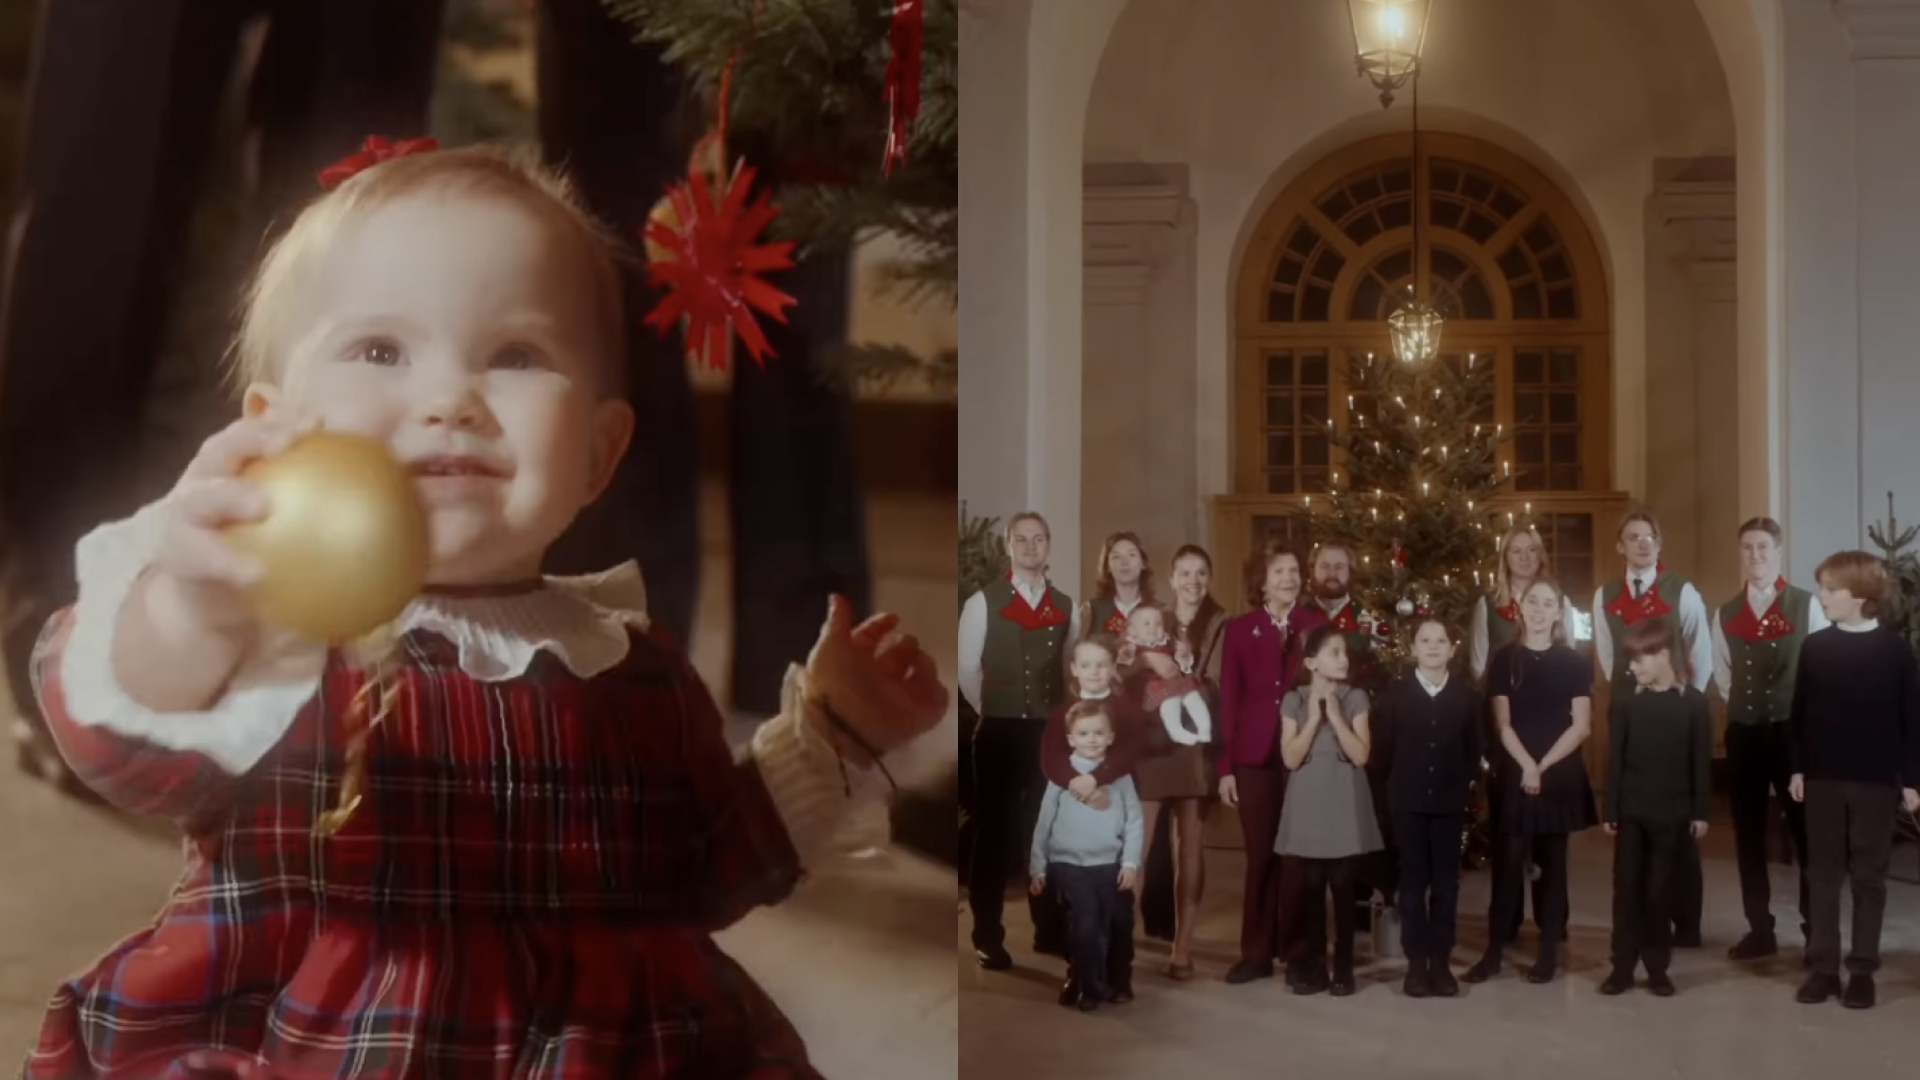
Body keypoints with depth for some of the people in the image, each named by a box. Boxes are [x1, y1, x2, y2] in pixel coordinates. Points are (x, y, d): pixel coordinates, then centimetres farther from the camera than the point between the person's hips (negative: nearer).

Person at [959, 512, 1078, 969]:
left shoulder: (1064, 604, 8)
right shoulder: (983, 602, -4)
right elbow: (967, 669, -2)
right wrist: (993, 712, 2)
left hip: (1051, 732, 4)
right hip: (1000, 732, -4)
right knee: (994, 833, 0)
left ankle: (1048, 929, 21)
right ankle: (988, 938, 7)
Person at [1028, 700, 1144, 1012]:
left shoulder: (1120, 774, 3)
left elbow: (1134, 821, 2)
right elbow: (1044, 824, 4)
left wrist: (1131, 862, -6)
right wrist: (1038, 868, 5)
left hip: (1111, 864, 2)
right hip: (1070, 864, -2)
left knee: (1120, 925, 8)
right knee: (1086, 925, -13)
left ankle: (1119, 983, 28)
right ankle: (1090, 986, 1)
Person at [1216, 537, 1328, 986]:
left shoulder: (1317, 625, 4)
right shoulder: (1239, 630, 6)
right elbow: (1229, 700, 3)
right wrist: (1225, 766, -2)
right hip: (1255, 758, 1)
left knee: (1298, 854, 3)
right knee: (1260, 856, 5)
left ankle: (1297, 952, 12)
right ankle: (1256, 952, 13)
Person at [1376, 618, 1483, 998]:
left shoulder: (1468, 696, 4)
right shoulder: (1396, 693, 2)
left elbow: (1476, 749, 7)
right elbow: (1383, 747, 3)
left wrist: (1464, 783, -1)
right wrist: (1397, 785, 0)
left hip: (1450, 801, 1)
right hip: (1408, 801, -1)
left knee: (1445, 883, 5)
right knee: (1412, 882, 3)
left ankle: (1441, 962, 11)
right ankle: (1416, 962, 7)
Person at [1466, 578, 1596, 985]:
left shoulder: (1574, 663, 2)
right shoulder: (1504, 660, 3)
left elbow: (1581, 726, -2)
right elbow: (1502, 724, -1)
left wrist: (1544, 766, -10)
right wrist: (1527, 766, -14)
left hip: (1561, 776, 0)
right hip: (1515, 774, 0)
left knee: (1553, 863, 6)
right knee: (1509, 862, -4)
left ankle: (1549, 952, 11)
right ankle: (1493, 951, 0)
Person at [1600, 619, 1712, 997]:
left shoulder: (1694, 703, -1)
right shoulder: (1624, 704, 3)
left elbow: (1701, 761, 0)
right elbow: (1614, 760, 3)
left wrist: (1700, 811, -2)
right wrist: (1610, 810, -1)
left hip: (1671, 812, -1)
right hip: (1631, 810, 1)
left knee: (1659, 890, 4)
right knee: (1626, 888, 3)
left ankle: (1657, 967, 12)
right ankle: (1622, 966, 8)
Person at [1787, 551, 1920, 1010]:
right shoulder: (1814, 647, 2)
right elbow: (1799, 713, 6)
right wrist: (1797, 768, 2)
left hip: (1876, 781, -2)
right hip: (1822, 778, 2)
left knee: (1868, 877, 5)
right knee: (1823, 875, 6)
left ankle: (1862, 969, 12)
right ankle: (1823, 966, 12)